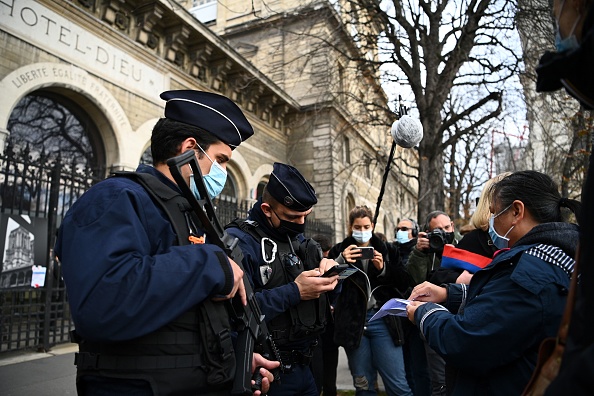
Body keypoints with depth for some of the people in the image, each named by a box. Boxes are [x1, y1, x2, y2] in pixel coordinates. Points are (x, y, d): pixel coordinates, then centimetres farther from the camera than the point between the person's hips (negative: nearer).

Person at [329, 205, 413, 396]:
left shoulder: (385, 250, 7)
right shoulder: (340, 250, 5)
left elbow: (402, 283, 2)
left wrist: (383, 268, -15)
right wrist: (341, 261, -20)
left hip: (382, 320, 0)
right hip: (352, 321, 0)